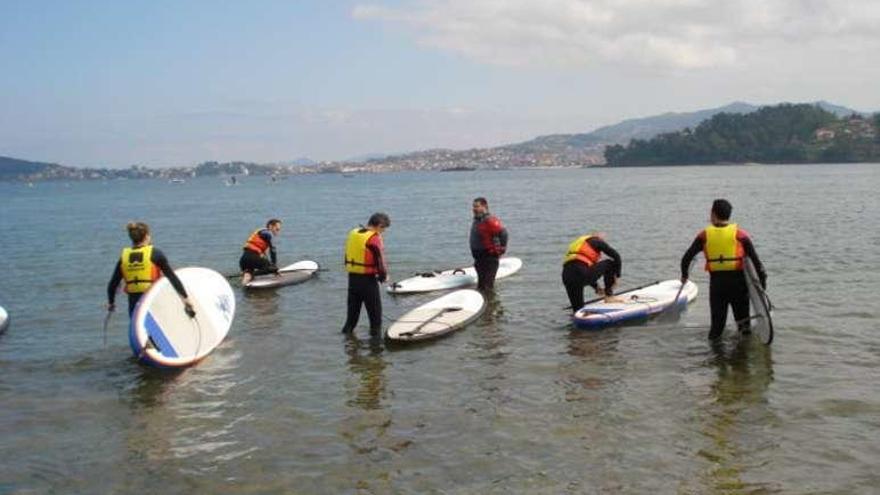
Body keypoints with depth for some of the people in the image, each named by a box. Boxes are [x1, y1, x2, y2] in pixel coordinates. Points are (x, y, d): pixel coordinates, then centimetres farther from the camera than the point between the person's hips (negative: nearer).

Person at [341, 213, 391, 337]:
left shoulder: (353, 233, 7)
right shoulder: (374, 238, -16)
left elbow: (347, 257, 13)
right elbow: (380, 260, -14)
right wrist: (384, 276, 2)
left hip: (352, 277, 7)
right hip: (368, 280, -7)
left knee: (353, 311, 19)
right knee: (375, 312, 5)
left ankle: (347, 331, 26)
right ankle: (376, 333, 9)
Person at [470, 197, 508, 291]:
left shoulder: (490, 221, -19)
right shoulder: (476, 221, 12)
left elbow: (503, 233, -24)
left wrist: (501, 249, -15)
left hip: (490, 258, -9)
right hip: (479, 257, 9)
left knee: (487, 286, -9)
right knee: (481, 285, 18)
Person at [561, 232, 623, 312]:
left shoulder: (579, 242, 35)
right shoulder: (597, 241, 15)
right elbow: (616, 256, 8)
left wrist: (596, 287, 42)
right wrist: (617, 276, 18)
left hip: (566, 276, 7)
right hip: (582, 275, -7)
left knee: (578, 310, 22)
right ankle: (609, 296, 17)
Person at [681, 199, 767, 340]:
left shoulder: (704, 235, 2)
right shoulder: (740, 234, -1)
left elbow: (686, 258, 3)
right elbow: (755, 260, -3)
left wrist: (684, 275, 20)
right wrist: (762, 281, 4)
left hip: (716, 282, 1)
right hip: (738, 282, -1)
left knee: (717, 322, 10)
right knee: (743, 320, 11)